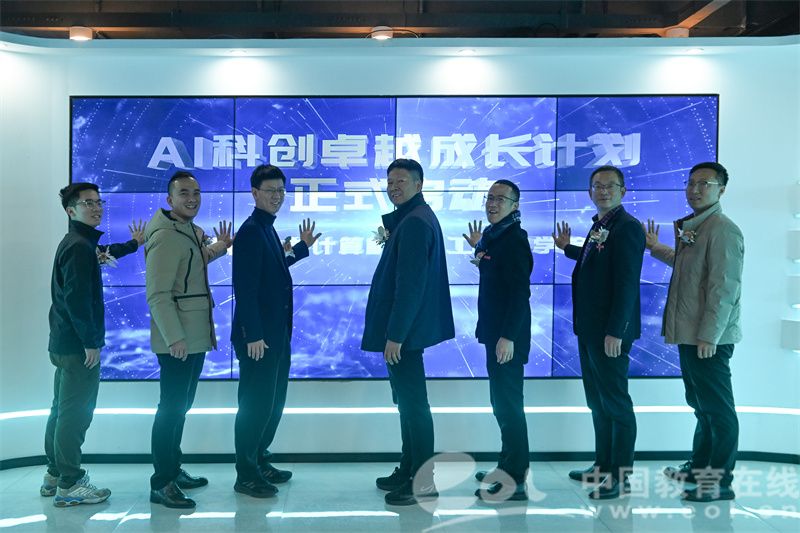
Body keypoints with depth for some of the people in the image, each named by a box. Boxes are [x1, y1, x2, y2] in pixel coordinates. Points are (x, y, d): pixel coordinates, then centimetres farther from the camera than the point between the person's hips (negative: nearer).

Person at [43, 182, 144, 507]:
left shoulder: (77, 242, 15)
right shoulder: (80, 247, -17)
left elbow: (100, 254, 39)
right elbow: (77, 299, -25)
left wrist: (134, 244, 35)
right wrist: (91, 342, -22)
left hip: (65, 342, 11)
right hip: (78, 345, -11)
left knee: (62, 409, 18)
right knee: (76, 413, -3)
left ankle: (54, 475, 29)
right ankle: (69, 485, 5)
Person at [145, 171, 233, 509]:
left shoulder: (191, 231, 13)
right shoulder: (165, 236, -16)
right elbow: (158, 295, -21)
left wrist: (217, 249, 11)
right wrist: (174, 337, -24)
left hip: (195, 337, 9)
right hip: (177, 340, -9)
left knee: (181, 406, 16)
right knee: (171, 408, -3)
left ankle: (174, 470, 29)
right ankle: (161, 484, 7)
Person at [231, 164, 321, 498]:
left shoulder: (267, 229, 14)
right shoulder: (251, 231, -15)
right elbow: (245, 288, -20)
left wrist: (302, 247, 26)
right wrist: (253, 336, -22)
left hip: (276, 334, 10)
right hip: (258, 336, -10)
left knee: (273, 403, 18)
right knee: (255, 405, 1)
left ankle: (259, 462, 32)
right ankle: (245, 475, 15)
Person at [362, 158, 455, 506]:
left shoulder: (414, 222, -16)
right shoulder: (412, 218, 16)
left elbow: (410, 283, -22)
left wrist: (395, 334, -22)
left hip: (404, 331, -11)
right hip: (406, 328, 11)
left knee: (412, 402, -3)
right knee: (407, 400, 17)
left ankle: (423, 483, 8)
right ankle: (408, 471, 30)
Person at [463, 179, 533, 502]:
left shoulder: (514, 239, -15)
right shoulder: (494, 236, 13)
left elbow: (520, 291, -21)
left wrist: (508, 336, -25)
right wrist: (478, 247, 16)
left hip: (508, 335, -10)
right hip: (495, 331, 10)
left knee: (509, 404, -3)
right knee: (501, 402, 17)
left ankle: (516, 480, 8)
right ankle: (508, 466, 31)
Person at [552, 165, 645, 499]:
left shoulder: (627, 227, -14)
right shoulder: (598, 226, 13)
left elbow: (627, 283, -20)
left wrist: (615, 332, -22)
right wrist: (568, 248, 24)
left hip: (610, 332, -9)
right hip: (589, 330, 9)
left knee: (616, 403, 2)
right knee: (597, 402, 17)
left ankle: (620, 476, 15)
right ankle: (603, 465, 30)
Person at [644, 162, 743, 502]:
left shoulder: (722, 229, -14)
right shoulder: (692, 228, 14)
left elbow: (724, 287, -19)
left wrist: (708, 336, -20)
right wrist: (656, 248, 28)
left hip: (708, 339, -9)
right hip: (690, 335, 9)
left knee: (718, 409, 1)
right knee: (701, 406, 18)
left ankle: (720, 482, 12)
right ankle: (699, 468, 31)